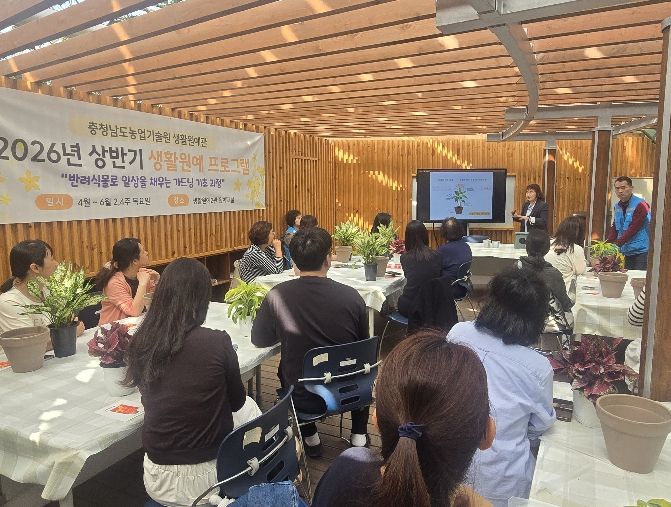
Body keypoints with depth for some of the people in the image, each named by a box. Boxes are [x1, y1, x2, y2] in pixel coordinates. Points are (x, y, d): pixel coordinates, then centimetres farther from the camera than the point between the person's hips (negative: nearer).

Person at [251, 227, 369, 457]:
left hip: (302, 398, 0)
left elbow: (258, 340, -1)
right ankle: (359, 434, 33)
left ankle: (310, 437, 33)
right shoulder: (351, 296, -16)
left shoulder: (278, 295, -18)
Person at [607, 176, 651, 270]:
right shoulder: (617, 207, 11)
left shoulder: (640, 205, -12)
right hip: (627, 252, 7)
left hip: (641, 252, -7)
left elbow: (633, 229, -19)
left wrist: (616, 245, -24)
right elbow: (614, 229, 9)